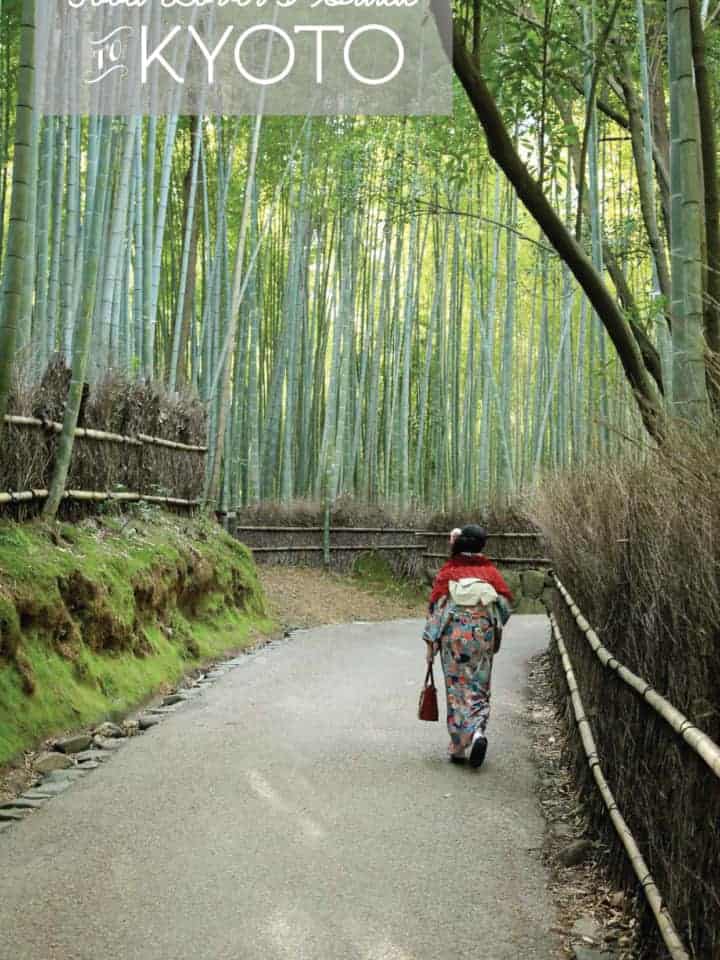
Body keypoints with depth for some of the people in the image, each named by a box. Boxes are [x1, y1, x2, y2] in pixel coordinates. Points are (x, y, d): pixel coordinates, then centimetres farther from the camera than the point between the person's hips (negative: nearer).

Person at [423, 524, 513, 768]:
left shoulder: (449, 571, -2)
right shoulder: (490, 570, 4)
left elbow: (437, 605, -5)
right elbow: (506, 600, -1)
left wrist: (431, 641, -1)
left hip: (454, 636, -2)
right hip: (483, 636, 2)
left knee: (457, 689, 7)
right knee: (479, 687, 12)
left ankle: (458, 747, 8)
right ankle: (478, 732, -12)